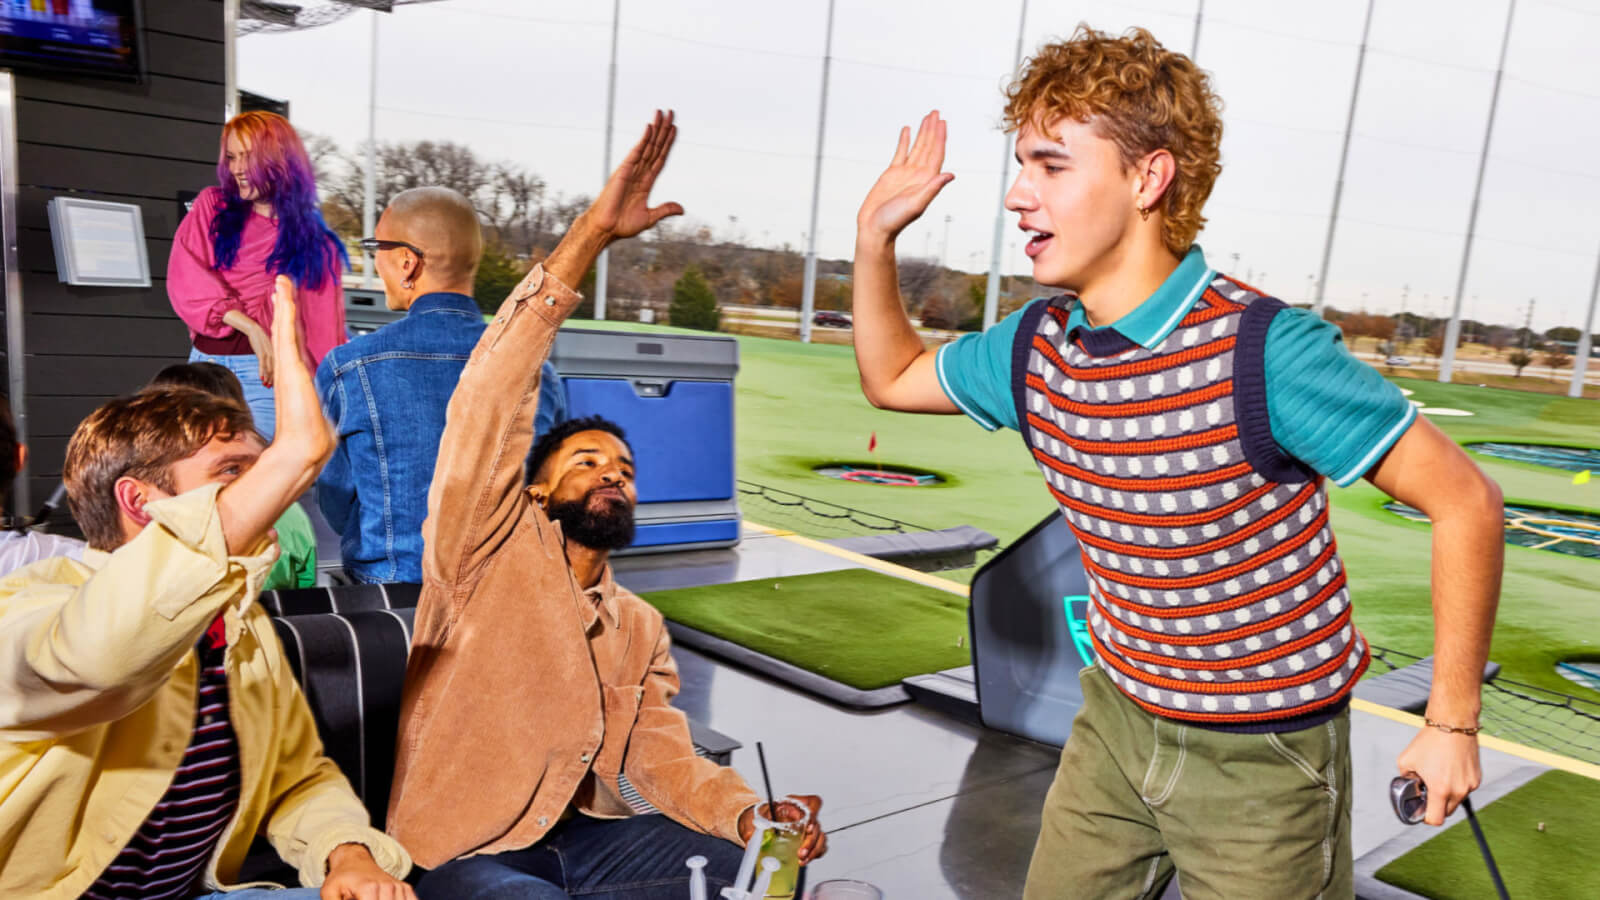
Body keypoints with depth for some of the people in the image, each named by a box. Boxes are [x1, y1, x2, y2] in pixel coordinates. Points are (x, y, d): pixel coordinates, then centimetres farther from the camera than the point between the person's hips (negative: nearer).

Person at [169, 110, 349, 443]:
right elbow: (184, 278, -3)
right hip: (207, 361, 3)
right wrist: (249, 326, -16)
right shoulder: (212, 206, 10)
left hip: (268, 369, -3)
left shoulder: (314, 237, 6)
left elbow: (323, 325, 7)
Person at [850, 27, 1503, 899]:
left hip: (1263, 755, -5)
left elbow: (1466, 503, -20)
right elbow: (892, 379, 11)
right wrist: (875, 237, -2)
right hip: (1118, 719, 6)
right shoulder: (1035, 348, -7)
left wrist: (1452, 723, -13)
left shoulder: (1265, 352, -27)